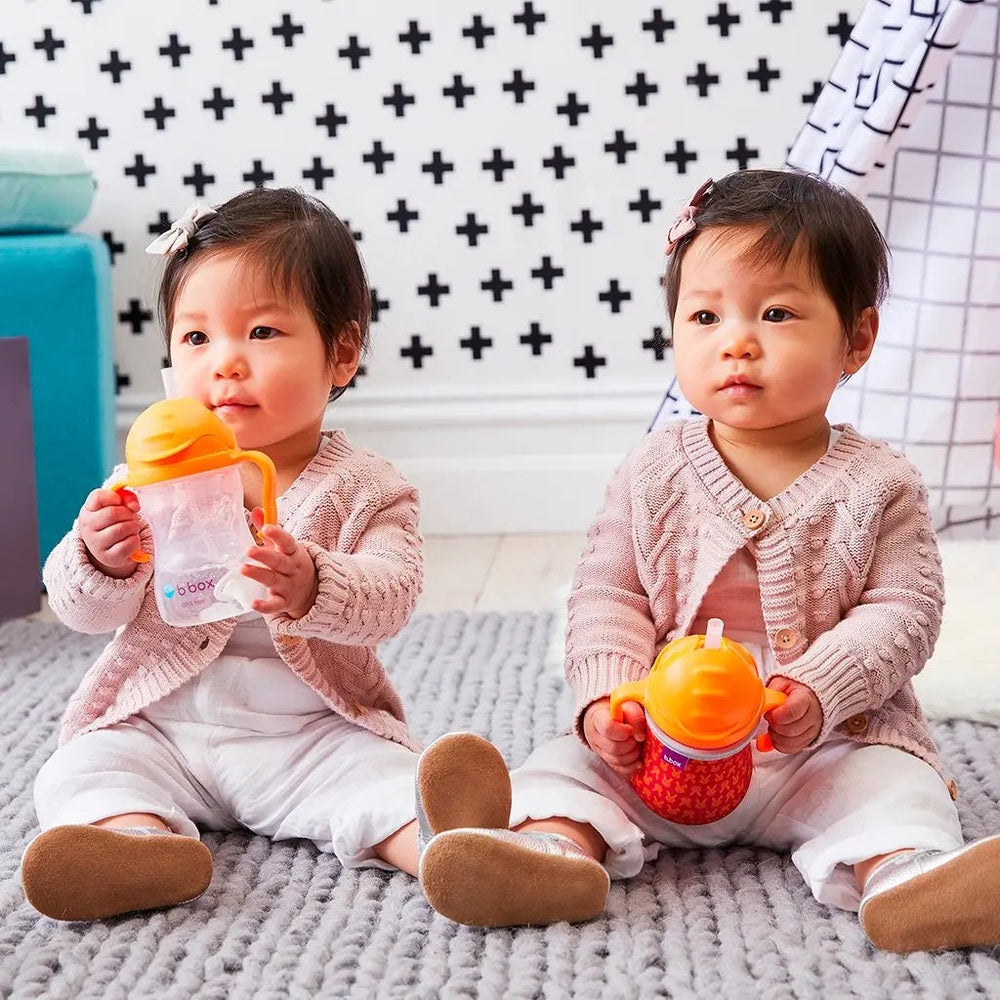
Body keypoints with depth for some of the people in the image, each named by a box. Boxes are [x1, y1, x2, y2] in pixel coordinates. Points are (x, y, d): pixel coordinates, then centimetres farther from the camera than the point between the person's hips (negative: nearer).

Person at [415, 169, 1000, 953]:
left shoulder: (879, 486, -2)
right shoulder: (654, 475, 2)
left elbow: (904, 610, -5)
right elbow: (607, 593, 1)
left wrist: (821, 691, -22)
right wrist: (607, 695, -16)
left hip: (830, 740, -1)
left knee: (893, 783, -26)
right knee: (574, 761, -18)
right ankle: (557, 847, -42)